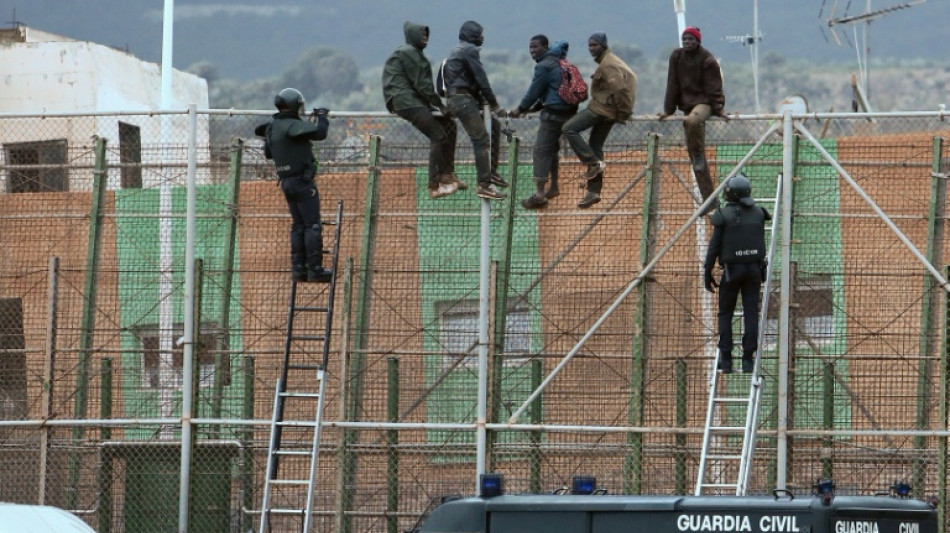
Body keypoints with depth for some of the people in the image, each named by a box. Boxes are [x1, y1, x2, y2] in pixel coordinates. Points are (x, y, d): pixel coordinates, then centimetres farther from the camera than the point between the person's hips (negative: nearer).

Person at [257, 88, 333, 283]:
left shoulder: (272, 128, 10)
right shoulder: (293, 126, -17)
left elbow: (268, 153, 21)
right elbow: (320, 133, -26)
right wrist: (322, 117, -7)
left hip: (286, 182, 9)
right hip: (302, 180, -9)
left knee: (298, 225, 13)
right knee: (312, 225, -5)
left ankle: (298, 268, 12)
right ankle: (315, 269, -7)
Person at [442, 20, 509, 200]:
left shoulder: (457, 51, 23)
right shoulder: (469, 50, -8)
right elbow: (481, 79, -12)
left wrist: (482, 99, 14)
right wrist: (494, 104, -7)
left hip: (458, 99, 10)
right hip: (464, 100, -10)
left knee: (495, 126, 19)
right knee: (481, 140, -13)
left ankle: (492, 172, 17)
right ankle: (484, 185, -18)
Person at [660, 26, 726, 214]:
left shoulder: (707, 60, -7)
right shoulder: (677, 57, 7)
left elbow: (714, 87, -8)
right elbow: (673, 84, 9)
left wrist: (719, 108, -16)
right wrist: (668, 110, 8)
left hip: (704, 102, -6)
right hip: (687, 104, 6)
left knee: (691, 121, -43)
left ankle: (698, 155, -18)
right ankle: (710, 199, 6)